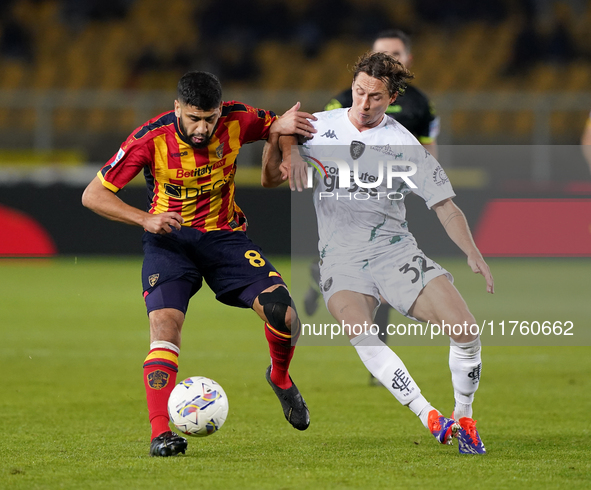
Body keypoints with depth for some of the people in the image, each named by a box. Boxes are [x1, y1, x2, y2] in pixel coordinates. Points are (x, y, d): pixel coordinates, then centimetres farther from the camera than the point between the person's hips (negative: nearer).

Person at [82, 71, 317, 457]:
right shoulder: (151, 139, -19)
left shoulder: (237, 121, -13)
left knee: (281, 310, -17)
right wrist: (146, 219, -27)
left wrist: (283, 127, -16)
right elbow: (93, 195, -13)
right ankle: (161, 433, -26)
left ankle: (280, 377, 16)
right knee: (165, 321, -25)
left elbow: (276, 129, 10)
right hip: (169, 238, -2)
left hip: (225, 235, 2)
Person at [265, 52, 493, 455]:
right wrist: (287, 155, -11)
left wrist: (473, 254, -10)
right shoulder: (321, 127, 7)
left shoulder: (405, 146, 3)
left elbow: (445, 205, 4)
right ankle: (430, 418, -32)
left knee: (465, 330, -15)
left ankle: (464, 420, 8)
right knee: (358, 331, -32)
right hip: (340, 257, 0)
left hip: (394, 250, 0)